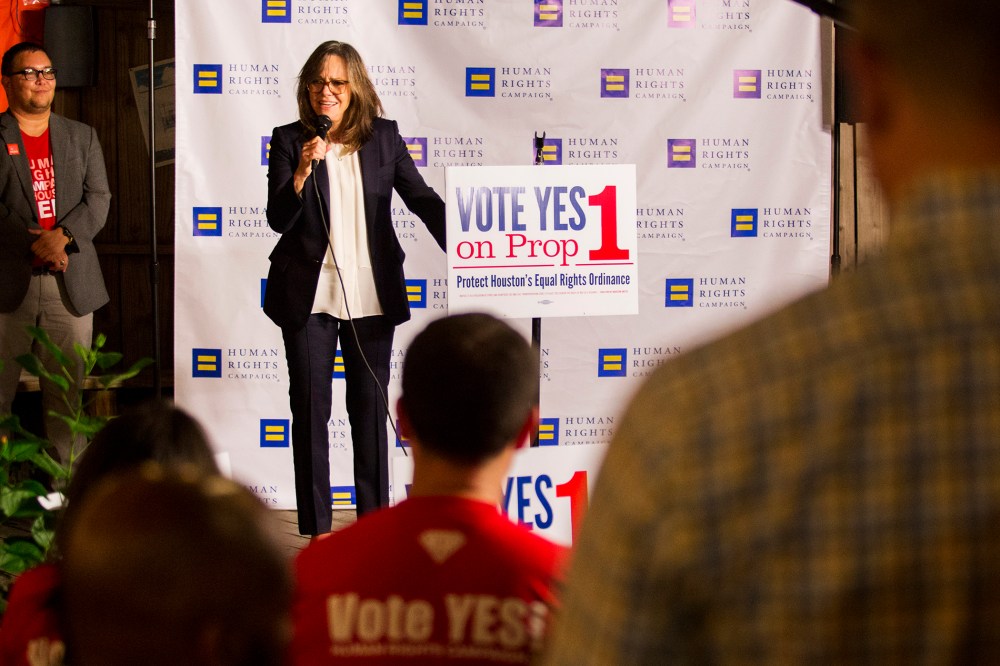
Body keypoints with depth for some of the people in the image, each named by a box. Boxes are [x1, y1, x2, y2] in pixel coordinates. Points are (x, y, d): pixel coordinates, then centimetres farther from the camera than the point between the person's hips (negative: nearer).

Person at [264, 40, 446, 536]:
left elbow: (421, 198, 9)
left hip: (372, 293, 1)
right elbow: (278, 219, -6)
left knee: (370, 404, 8)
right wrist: (302, 171, -22)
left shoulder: (384, 136, 4)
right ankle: (315, 527, 6)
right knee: (310, 406, 1)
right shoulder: (289, 140, 0)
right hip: (310, 294, -1)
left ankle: (374, 517, 16)